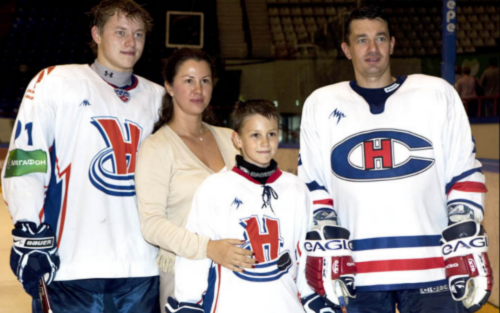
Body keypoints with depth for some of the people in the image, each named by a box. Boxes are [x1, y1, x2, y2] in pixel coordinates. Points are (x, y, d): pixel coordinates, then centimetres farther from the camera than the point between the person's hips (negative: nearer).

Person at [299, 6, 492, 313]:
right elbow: (313, 187, 9)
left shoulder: (438, 94, 4)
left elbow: (465, 176, 4)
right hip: (358, 274, 1)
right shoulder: (321, 104, 8)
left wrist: (467, 243, -3)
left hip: (433, 269, -1)